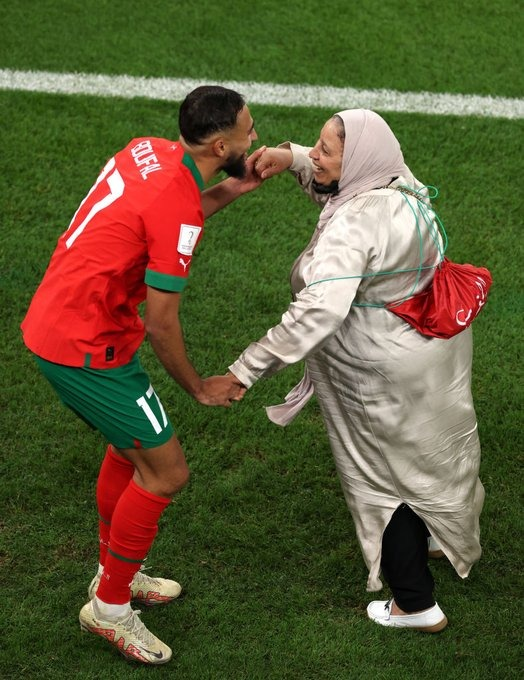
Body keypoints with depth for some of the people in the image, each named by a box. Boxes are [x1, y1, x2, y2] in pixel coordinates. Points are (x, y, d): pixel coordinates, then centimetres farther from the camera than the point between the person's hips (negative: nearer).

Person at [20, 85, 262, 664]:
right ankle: (109, 608, 14)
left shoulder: (149, 151, 0)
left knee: (132, 445, 25)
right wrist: (198, 387, -3)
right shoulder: (179, 207, -24)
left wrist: (227, 192, 8)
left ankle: (115, 573, 42)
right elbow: (161, 323, -19)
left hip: (53, 322, 10)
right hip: (84, 349, -10)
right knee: (166, 471, 0)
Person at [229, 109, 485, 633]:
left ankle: (415, 605, 25)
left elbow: (318, 312, -43)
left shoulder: (354, 225, -34)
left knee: (383, 476, 11)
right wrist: (291, 157, -3)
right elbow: (332, 183, 15)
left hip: (387, 370, -8)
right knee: (428, 451, 30)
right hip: (436, 348, 8)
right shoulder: (400, 186, -7)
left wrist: (246, 369, -41)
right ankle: (449, 536, 56)